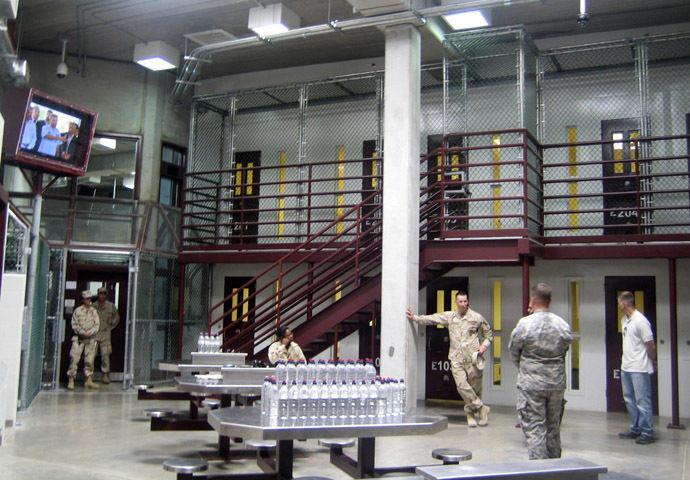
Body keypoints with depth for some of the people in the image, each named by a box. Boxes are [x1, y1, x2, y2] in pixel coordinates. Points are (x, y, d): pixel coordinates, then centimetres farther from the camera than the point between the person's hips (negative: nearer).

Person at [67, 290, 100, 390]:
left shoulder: (94, 311, 10)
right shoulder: (77, 311, 2)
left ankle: (89, 381, 12)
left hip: (91, 338, 3)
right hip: (79, 338, -3)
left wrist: (90, 332, -10)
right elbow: (74, 325, -2)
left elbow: (97, 324, 6)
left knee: (89, 359, 4)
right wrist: (82, 333, -13)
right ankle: (71, 381, -2)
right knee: (74, 358, -8)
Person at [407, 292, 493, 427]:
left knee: (475, 387, 2)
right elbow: (432, 319, 7)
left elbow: (489, 333, 15)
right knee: (462, 386, -12)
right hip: (456, 359, 1)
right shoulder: (449, 316, 9)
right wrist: (415, 318, 0)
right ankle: (481, 408, 4)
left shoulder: (477, 317, 5)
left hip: (473, 358, -1)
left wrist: (484, 345, 0)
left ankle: (471, 412, 23)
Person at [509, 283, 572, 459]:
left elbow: (513, 350, -1)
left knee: (534, 428, 1)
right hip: (557, 383, 5)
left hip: (531, 384, -4)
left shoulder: (525, 324, -13)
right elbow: (565, 349, 8)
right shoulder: (563, 324, -1)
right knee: (553, 427, 16)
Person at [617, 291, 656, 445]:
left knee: (643, 401, -3)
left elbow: (651, 346, -11)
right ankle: (636, 429, 26)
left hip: (639, 368, -9)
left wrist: (652, 362, 1)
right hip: (626, 367, 9)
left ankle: (647, 433, 4)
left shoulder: (640, 321, -16)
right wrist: (624, 361, 14)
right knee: (629, 399, 15)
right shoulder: (624, 320, 11)